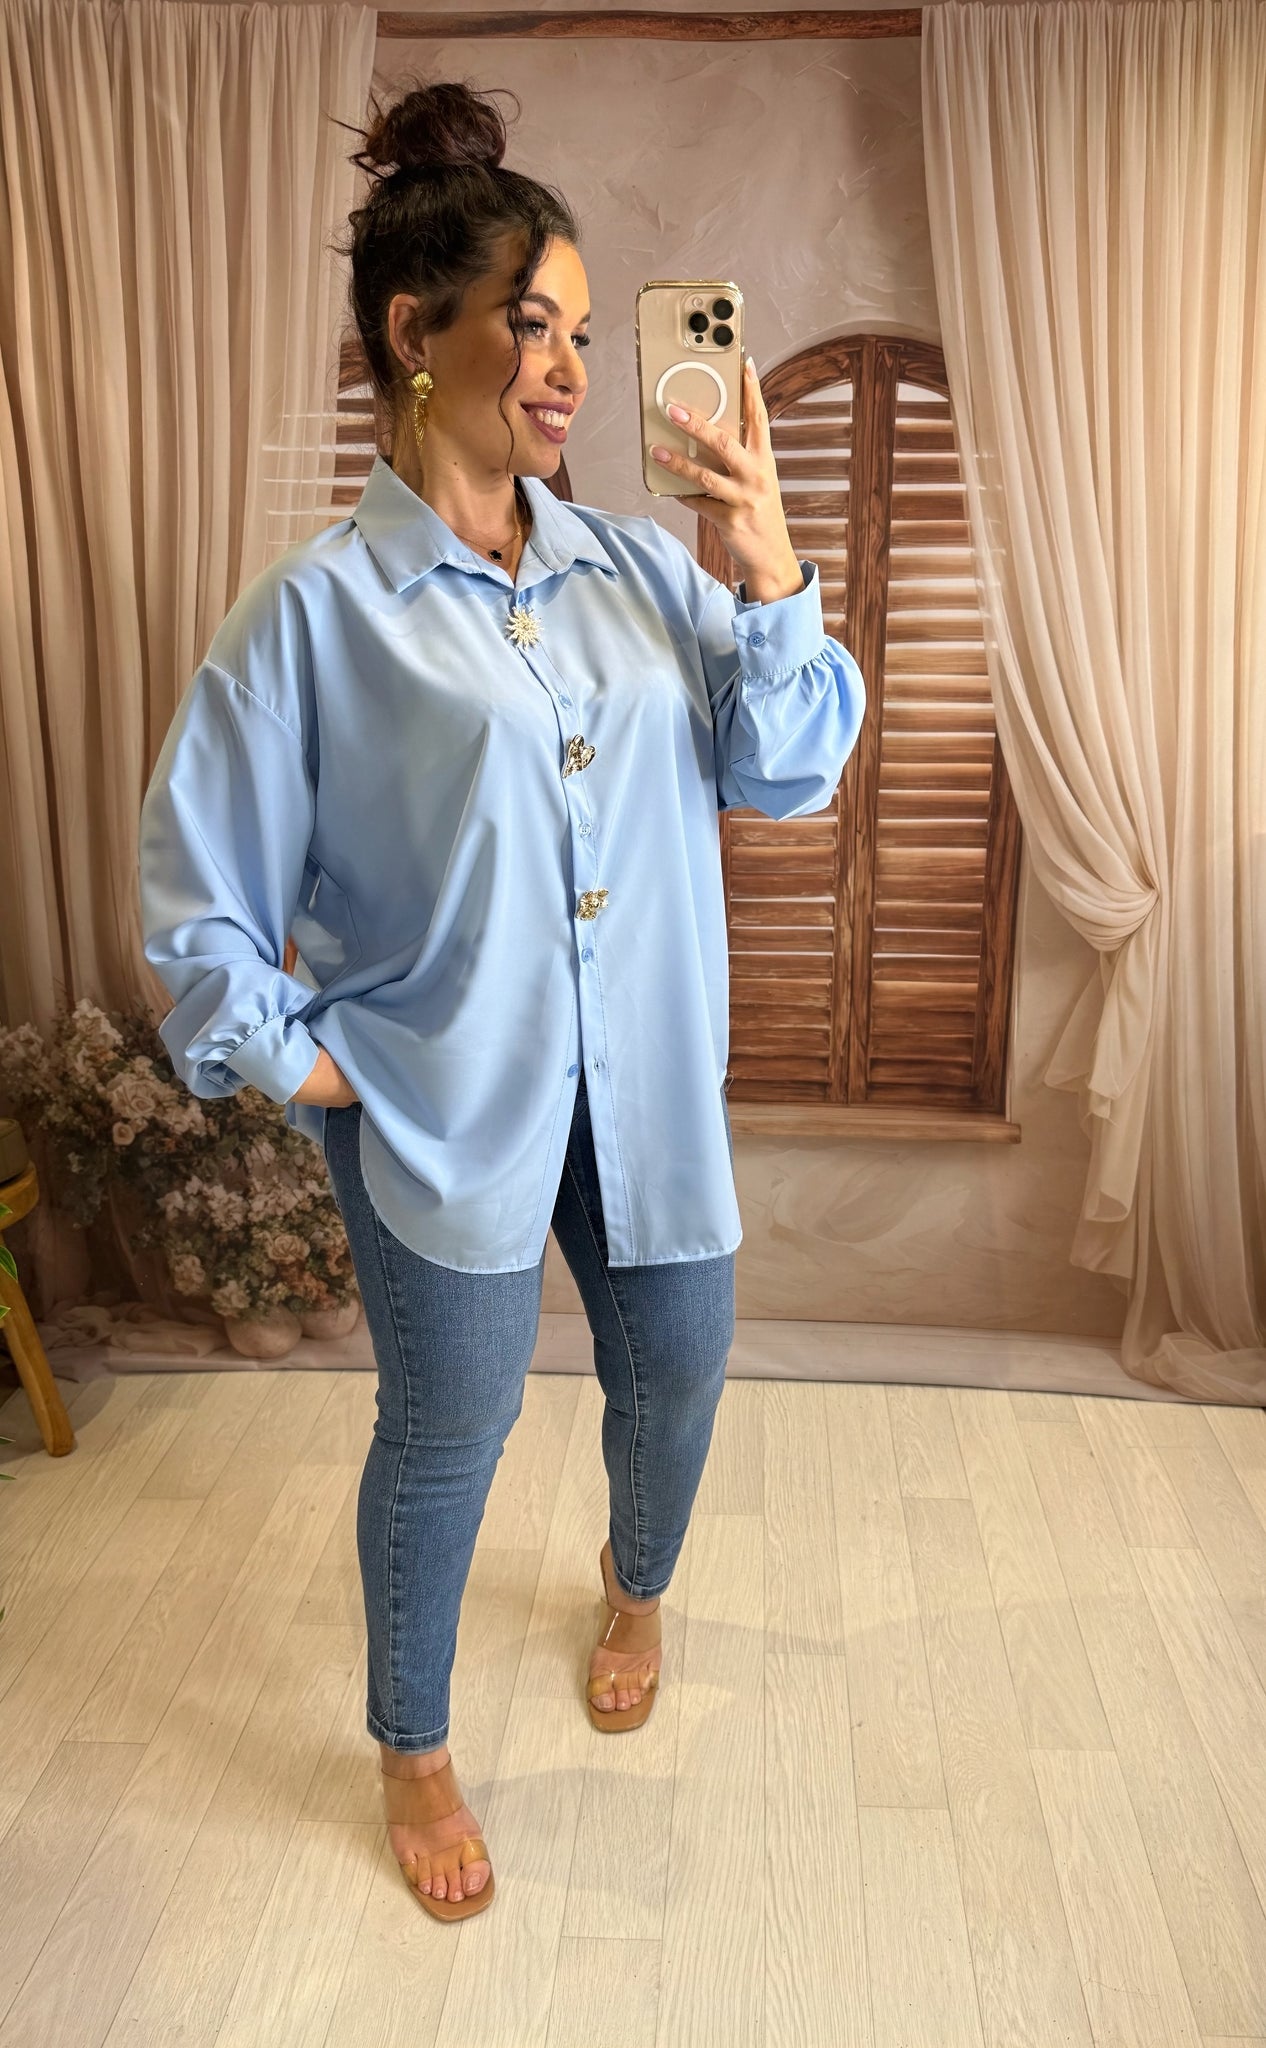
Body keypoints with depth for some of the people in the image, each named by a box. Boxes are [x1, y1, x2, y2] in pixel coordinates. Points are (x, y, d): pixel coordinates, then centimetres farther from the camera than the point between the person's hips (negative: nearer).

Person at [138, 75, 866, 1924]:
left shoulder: (637, 566, 0)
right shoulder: (322, 607, -11)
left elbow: (784, 778, -2)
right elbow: (195, 885, -6)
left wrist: (775, 585, -14)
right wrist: (293, 1064, -6)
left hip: (645, 1076, 5)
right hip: (442, 1095, -4)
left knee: (678, 1364, 18)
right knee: (449, 1426, 8)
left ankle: (636, 1589, 54)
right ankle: (413, 1752, 37)